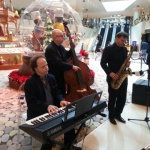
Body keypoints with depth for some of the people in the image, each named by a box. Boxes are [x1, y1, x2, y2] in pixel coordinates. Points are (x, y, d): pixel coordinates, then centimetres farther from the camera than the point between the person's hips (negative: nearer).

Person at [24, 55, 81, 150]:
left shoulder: (51, 77, 7)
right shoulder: (30, 82, -13)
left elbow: (57, 92, 11)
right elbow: (31, 102, -20)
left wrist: (61, 100, -11)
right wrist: (47, 106, -34)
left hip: (53, 110, 6)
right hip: (38, 115, -6)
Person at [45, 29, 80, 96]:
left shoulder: (60, 46, 5)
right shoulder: (50, 49, -23)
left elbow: (67, 55, 19)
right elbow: (58, 63, -30)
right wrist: (72, 66, -28)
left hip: (62, 75, 9)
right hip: (55, 77, -9)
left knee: (63, 94, 21)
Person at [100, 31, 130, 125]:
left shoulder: (124, 49, 11)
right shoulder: (108, 49, -7)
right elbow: (103, 63, -11)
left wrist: (127, 63, -6)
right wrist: (109, 73, -23)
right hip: (113, 77, -5)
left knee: (122, 98, 11)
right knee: (112, 98, 6)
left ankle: (118, 114, 30)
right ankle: (111, 116, 23)